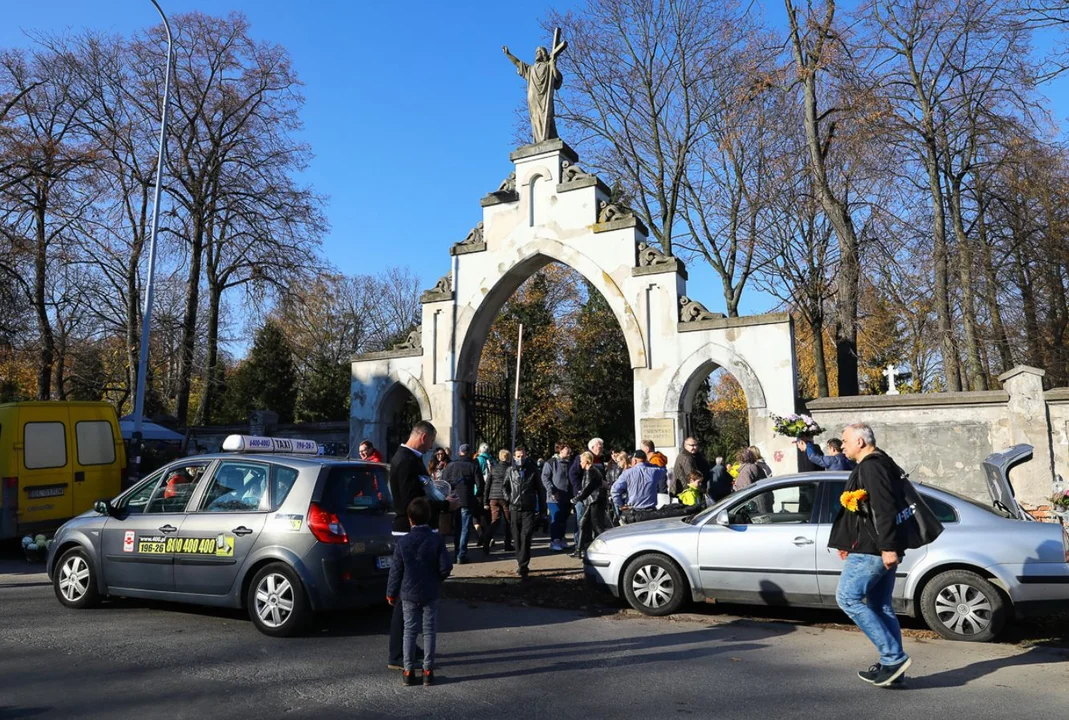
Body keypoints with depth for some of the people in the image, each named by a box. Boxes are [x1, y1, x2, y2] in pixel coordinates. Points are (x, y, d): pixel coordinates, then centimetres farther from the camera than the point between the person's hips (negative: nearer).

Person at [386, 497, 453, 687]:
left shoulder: (403, 542, -8)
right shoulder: (436, 540, -9)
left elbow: (396, 570, -3)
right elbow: (446, 567, -10)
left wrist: (391, 594, 7)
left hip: (408, 594, 0)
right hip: (430, 594, 0)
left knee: (410, 631, 10)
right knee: (429, 631, 9)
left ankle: (409, 672, 13)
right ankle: (428, 671, 12)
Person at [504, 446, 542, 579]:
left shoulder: (533, 470, 1)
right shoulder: (510, 471, 6)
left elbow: (539, 489, 6)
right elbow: (506, 487, 19)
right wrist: (509, 498, 4)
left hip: (529, 509, -3)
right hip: (515, 508, 3)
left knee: (525, 537, -13)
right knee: (517, 538, 8)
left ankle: (522, 565, -12)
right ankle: (522, 564, 21)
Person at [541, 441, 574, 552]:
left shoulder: (570, 463, 12)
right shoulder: (551, 462, -5)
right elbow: (545, 478, -9)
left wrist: (573, 493, 10)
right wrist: (552, 491, -16)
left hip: (567, 497, 6)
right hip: (555, 498, -6)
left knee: (564, 520, 11)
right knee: (555, 520, -5)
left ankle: (561, 539, 23)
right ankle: (554, 542, 2)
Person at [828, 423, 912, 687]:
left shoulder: (871, 467, -14)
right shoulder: (880, 465, 20)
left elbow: (884, 511, -24)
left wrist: (888, 547, -27)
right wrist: (848, 544, 28)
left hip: (872, 550, -10)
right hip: (881, 549, 10)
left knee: (847, 598, -7)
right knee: (880, 606, 13)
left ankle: (894, 657, -7)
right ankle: (892, 664, 16)